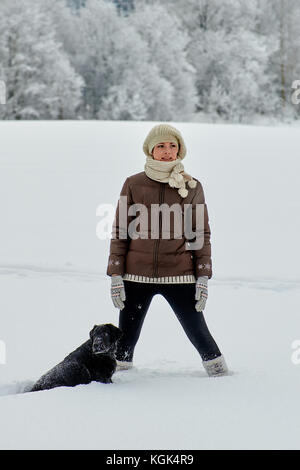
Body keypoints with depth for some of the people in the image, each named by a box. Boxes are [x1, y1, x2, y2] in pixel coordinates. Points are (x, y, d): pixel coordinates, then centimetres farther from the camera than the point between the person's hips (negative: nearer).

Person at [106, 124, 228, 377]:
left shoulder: (192, 186, 4)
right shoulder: (133, 184, 4)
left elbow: (202, 234, 7)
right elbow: (120, 231, 6)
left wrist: (203, 276, 0)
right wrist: (116, 274, 0)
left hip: (179, 275, 0)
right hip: (137, 275, 1)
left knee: (198, 333, 0)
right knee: (125, 339, 5)